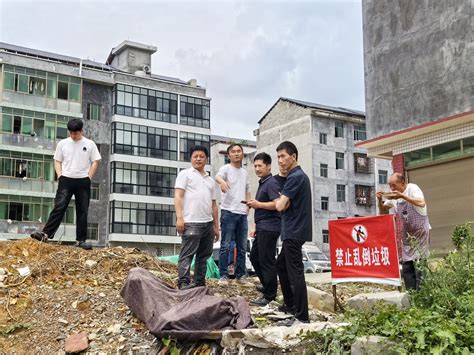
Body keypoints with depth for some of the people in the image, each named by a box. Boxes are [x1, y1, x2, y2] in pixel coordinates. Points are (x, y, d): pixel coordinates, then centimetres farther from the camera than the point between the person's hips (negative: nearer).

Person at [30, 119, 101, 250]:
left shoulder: (90, 144, 4)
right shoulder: (62, 143, 7)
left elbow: (95, 162, 5)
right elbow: (57, 161, 11)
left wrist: (88, 178, -3)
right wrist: (60, 177, -1)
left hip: (83, 181, 0)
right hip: (66, 180, 0)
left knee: (82, 211, 2)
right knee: (59, 207, -10)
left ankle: (81, 240, 7)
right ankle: (46, 233, -14)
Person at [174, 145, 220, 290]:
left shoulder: (210, 180, 21)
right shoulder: (185, 174, 5)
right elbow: (178, 196, -5)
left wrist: (216, 226, 17)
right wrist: (179, 218, -17)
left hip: (208, 223, 6)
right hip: (191, 223, -6)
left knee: (204, 256, 9)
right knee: (187, 255, -7)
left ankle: (199, 285, 16)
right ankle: (184, 284, -7)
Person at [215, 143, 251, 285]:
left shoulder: (245, 173, 17)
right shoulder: (226, 168, -3)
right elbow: (217, 176, -26)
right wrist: (222, 181, -51)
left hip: (242, 213, 6)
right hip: (228, 212, -6)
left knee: (242, 247, 10)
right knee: (225, 245, -4)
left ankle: (241, 275, 19)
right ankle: (223, 275, 1)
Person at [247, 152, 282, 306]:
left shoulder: (271, 183, -11)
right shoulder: (262, 183, 19)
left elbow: (277, 204, -23)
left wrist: (258, 204, -22)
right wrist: (256, 227, 21)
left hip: (269, 228, -10)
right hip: (262, 228, 10)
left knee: (266, 260, -6)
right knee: (254, 256, 18)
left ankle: (269, 295, 2)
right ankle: (267, 285, 31)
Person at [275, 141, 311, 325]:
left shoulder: (294, 177, -16)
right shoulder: (300, 175, 16)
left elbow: (280, 206, -21)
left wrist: (279, 200, 1)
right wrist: (283, 201, -2)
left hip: (294, 232, -11)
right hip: (294, 231, 11)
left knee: (295, 272, -8)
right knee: (281, 265, 20)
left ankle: (302, 316, -5)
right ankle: (290, 305, 29)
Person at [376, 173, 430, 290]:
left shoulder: (413, 188, -11)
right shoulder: (393, 196, 6)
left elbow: (421, 203, -29)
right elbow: (383, 211, 15)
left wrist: (402, 196, -33)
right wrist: (380, 200, -5)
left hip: (420, 232, -6)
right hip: (406, 235, 6)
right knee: (406, 267, 4)